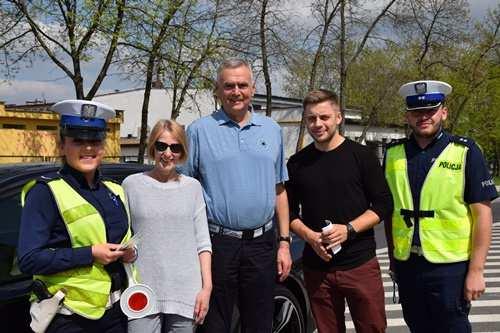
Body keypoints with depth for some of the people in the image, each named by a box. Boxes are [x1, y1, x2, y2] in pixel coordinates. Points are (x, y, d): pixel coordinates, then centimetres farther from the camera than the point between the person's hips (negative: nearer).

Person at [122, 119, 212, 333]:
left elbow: (203, 242, 7)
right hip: (143, 293, -1)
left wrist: (207, 286, 1)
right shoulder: (132, 184, 3)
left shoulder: (192, 187, 7)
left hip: (185, 292, 1)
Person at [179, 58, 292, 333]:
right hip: (217, 244, -3)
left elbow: (279, 191, 13)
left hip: (261, 245, 3)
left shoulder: (271, 130, 10)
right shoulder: (199, 131, -1)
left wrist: (284, 242, 9)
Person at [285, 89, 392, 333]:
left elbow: (383, 204, -2)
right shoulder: (297, 163, 7)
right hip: (316, 267, 2)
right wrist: (310, 236, -7)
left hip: (360, 264, -2)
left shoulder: (361, 156, -1)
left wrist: (349, 229, -15)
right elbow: (289, 212, 12)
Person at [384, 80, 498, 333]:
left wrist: (476, 270, -12)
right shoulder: (393, 153, 4)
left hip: (450, 265, -4)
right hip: (406, 265, 4)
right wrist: (392, 257, 11)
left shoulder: (465, 151, -7)